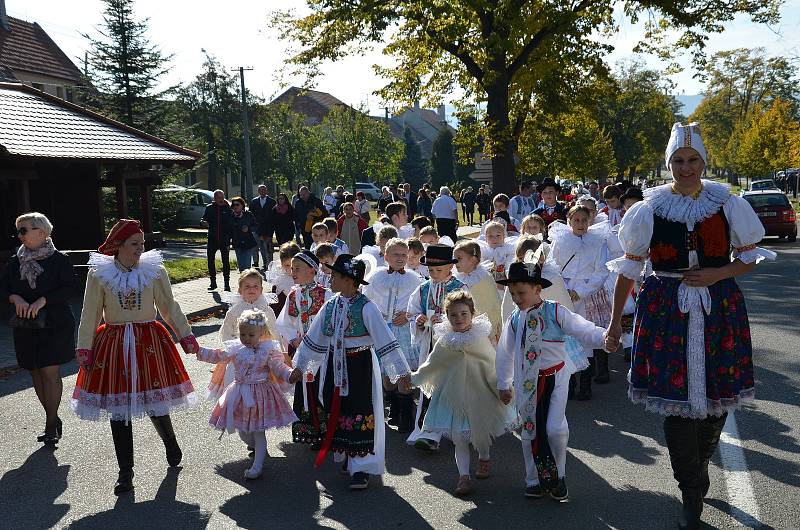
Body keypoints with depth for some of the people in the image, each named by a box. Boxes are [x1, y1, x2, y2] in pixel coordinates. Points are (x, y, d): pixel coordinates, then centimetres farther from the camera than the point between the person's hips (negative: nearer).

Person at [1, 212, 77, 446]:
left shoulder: (58, 260, -5)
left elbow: (71, 288, -12)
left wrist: (43, 300, -21)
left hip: (55, 324, -5)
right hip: (26, 326, 5)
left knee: (50, 371, -9)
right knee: (36, 372, 9)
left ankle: (51, 423, 0)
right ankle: (53, 419, 21)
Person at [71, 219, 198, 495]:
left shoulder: (155, 270, -1)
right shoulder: (98, 274, -3)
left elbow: (170, 307, 7)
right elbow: (90, 315, 3)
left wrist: (186, 336, 5)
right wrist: (84, 349, -1)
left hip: (150, 342, 0)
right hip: (114, 345, 0)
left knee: (155, 402, 3)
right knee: (118, 409, 3)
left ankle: (170, 443, 37)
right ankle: (125, 472, 16)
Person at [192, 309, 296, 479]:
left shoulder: (269, 349, -11)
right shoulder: (235, 348, -1)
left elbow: (278, 366, -15)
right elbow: (216, 355, 5)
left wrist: (290, 374, -34)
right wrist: (198, 351, -5)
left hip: (260, 394, -5)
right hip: (240, 394, 5)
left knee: (258, 431, -1)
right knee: (242, 431, 15)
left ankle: (257, 465, 6)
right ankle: (257, 447, 45)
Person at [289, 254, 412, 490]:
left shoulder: (366, 307, -16)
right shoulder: (330, 306, 3)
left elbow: (385, 341, -17)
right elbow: (314, 338, 13)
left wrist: (400, 372, -19)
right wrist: (299, 367, 18)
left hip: (360, 365, -6)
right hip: (335, 365, 6)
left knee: (360, 413, -3)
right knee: (337, 411, 12)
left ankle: (361, 467, 6)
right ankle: (347, 457, 30)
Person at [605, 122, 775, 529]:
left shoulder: (727, 204, 0)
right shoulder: (649, 209, -2)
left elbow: (751, 255, 8)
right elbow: (629, 267, 4)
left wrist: (717, 274, -11)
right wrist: (615, 321, 5)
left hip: (719, 308, 1)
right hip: (666, 311, -1)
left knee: (716, 397, 9)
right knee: (676, 402, -3)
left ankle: (695, 468, 38)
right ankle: (693, 495, 13)